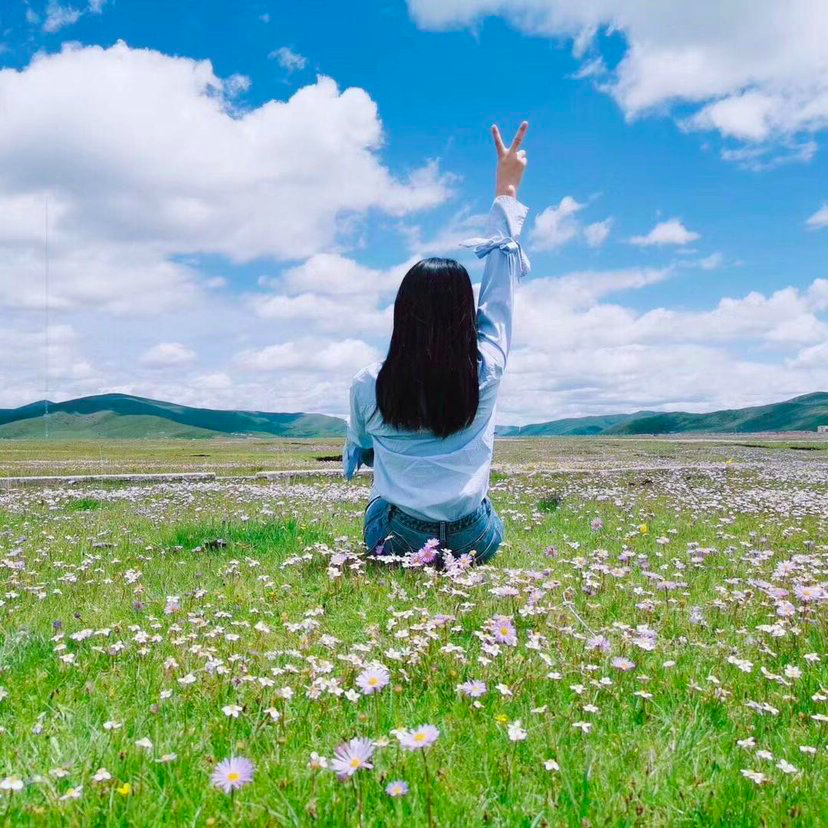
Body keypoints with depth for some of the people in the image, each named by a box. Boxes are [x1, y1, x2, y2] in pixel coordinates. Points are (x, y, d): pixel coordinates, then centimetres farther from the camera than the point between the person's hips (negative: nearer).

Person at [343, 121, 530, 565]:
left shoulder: (368, 385, -12)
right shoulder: (486, 372, -13)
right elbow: (501, 276, 0)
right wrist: (506, 191, 10)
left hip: (396, 541, -1)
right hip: (474, 544, 1)